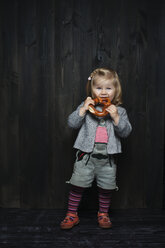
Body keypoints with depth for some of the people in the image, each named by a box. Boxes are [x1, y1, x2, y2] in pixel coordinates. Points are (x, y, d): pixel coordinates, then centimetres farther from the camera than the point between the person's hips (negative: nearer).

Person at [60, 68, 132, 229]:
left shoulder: (119, 111, 5)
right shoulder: (86, 107, 3)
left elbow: (126, 132, -3)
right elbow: (72, 123, -4)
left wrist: (116, 117, -17)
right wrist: (83, 109, -16)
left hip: (107, 158, 1)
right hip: (86, 155, -1)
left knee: (106, 188, 12)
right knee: (77, 185, 4)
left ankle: (103, 214, 34)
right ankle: (71, 215, 22)